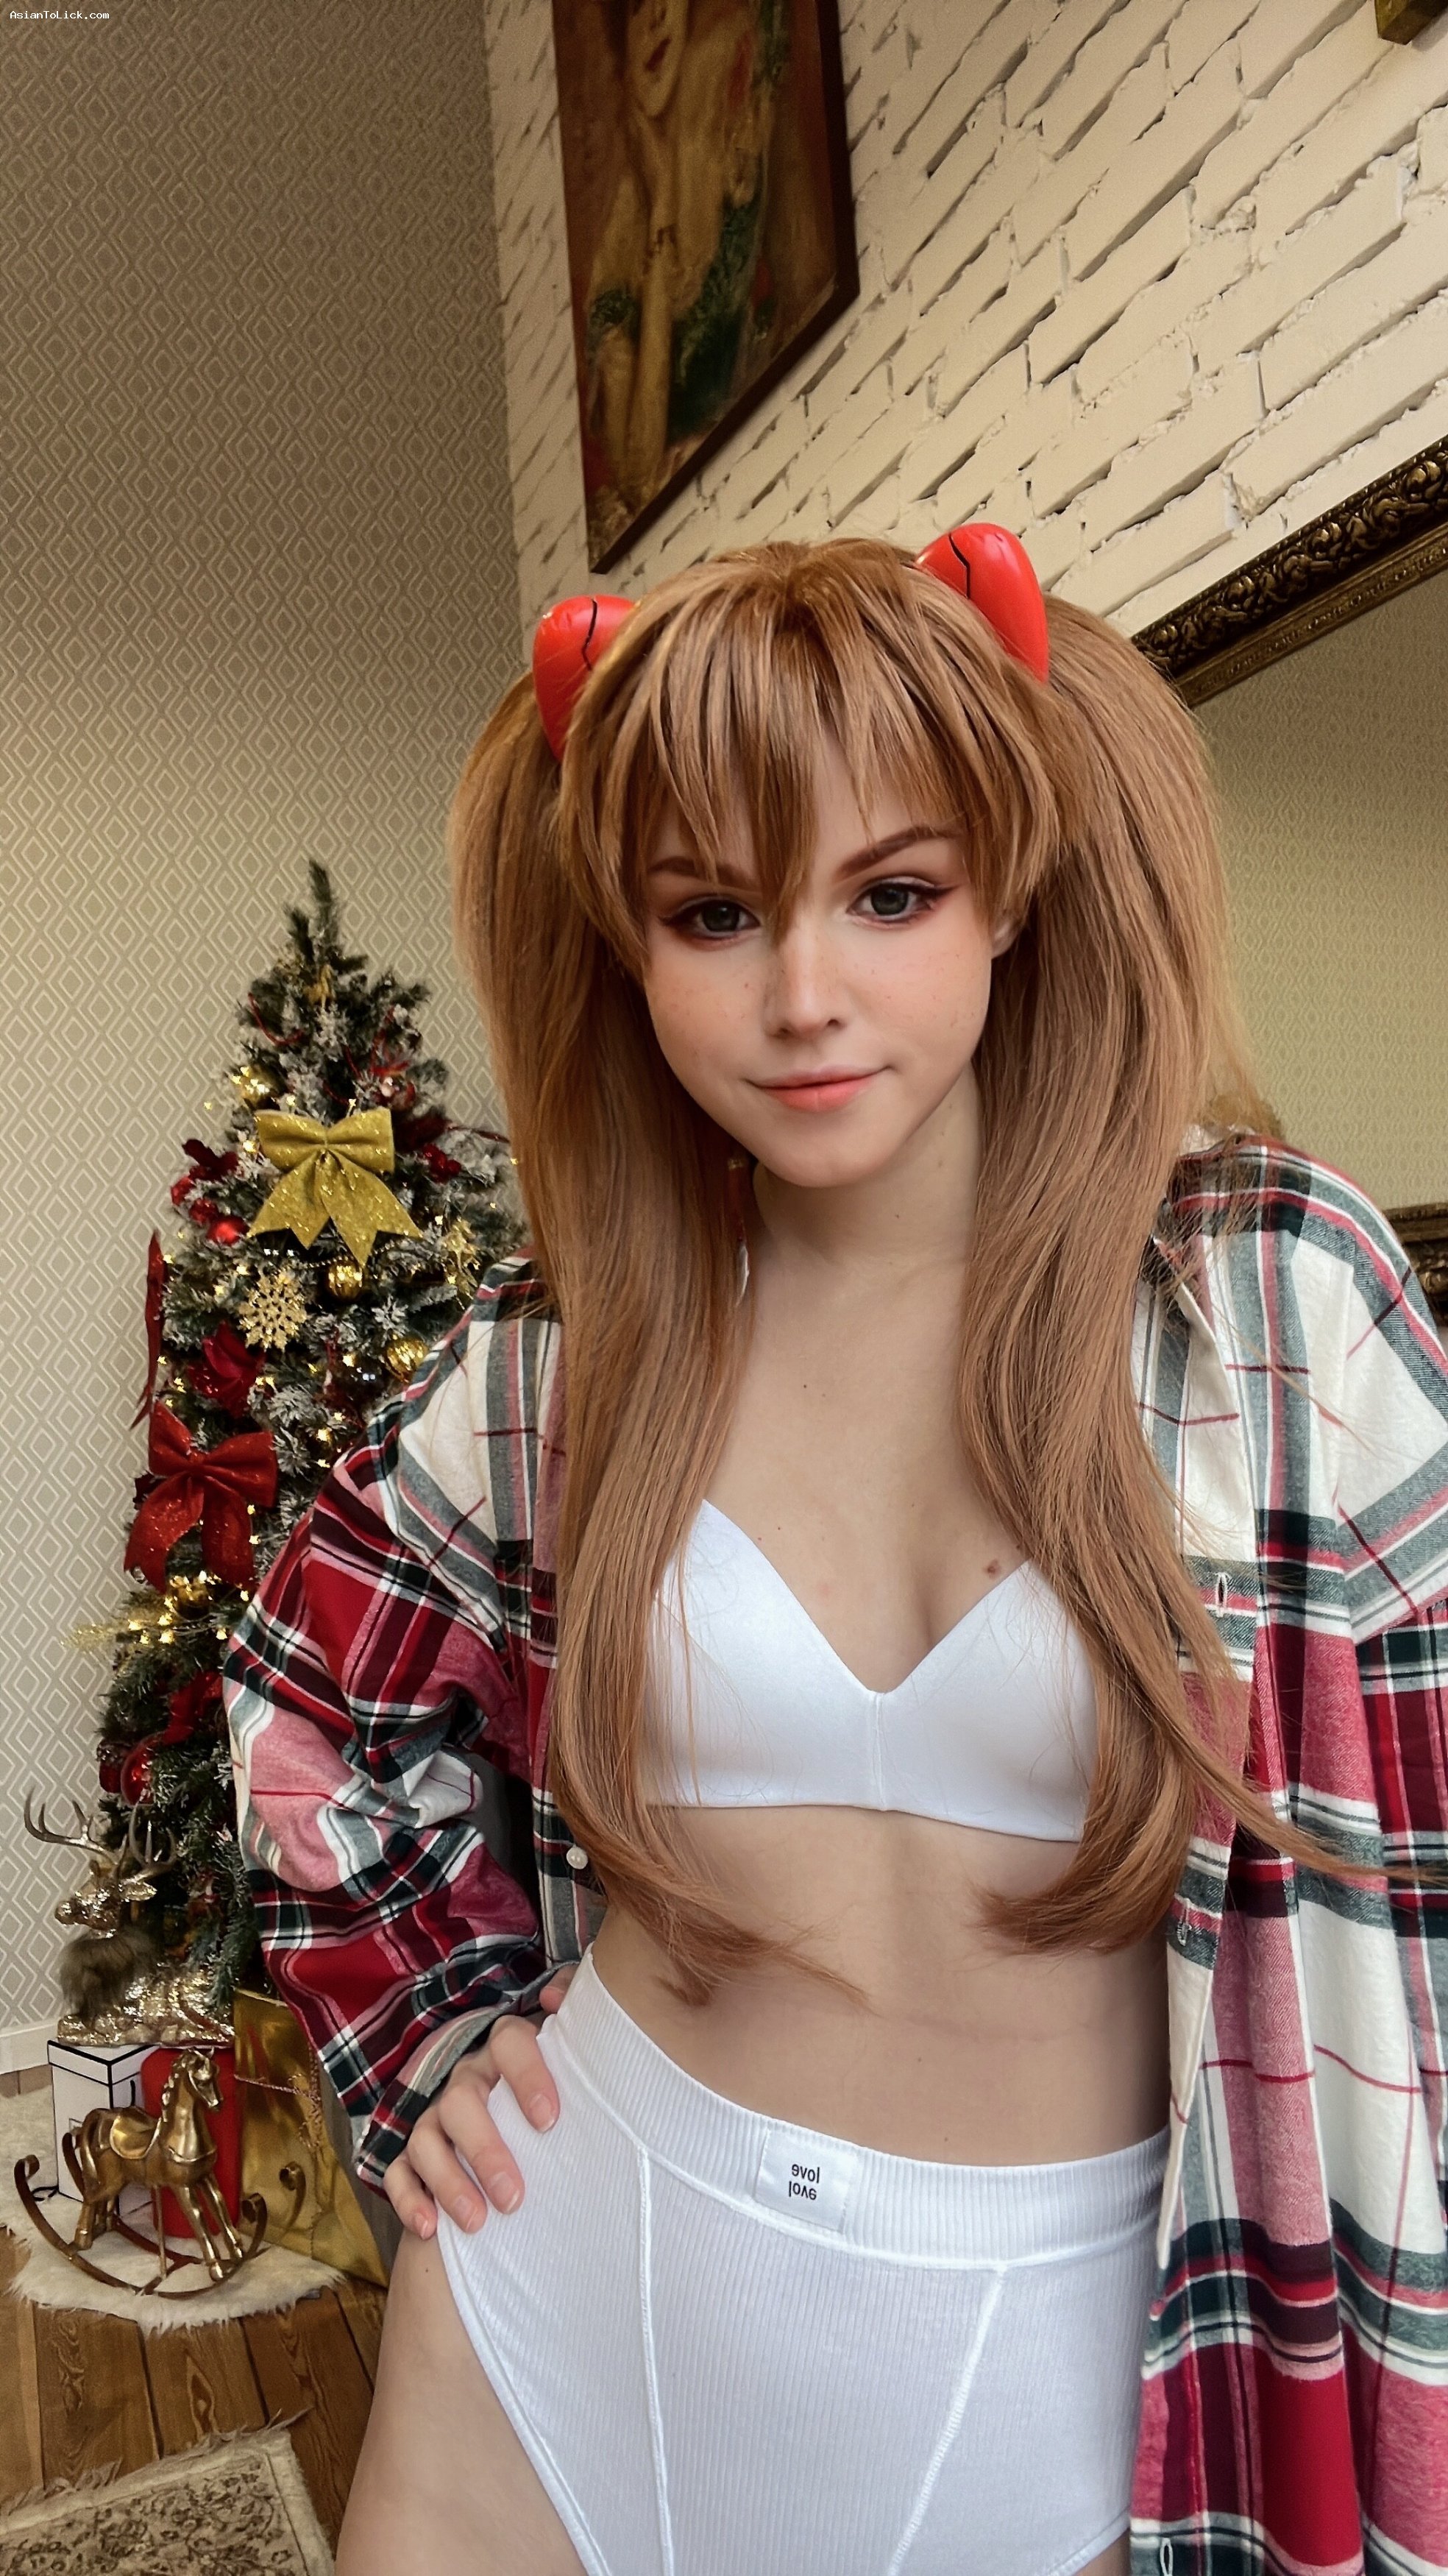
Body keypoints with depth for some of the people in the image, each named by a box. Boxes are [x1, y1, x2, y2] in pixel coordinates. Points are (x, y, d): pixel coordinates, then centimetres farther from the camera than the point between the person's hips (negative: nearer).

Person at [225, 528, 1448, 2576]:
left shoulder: (1279, 1295, -15)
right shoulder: (559, 1353, -9)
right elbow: (316, 1697, 9)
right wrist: (442, 2032, 2)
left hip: (1068, 2355, -1)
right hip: (575, 2278, 2)